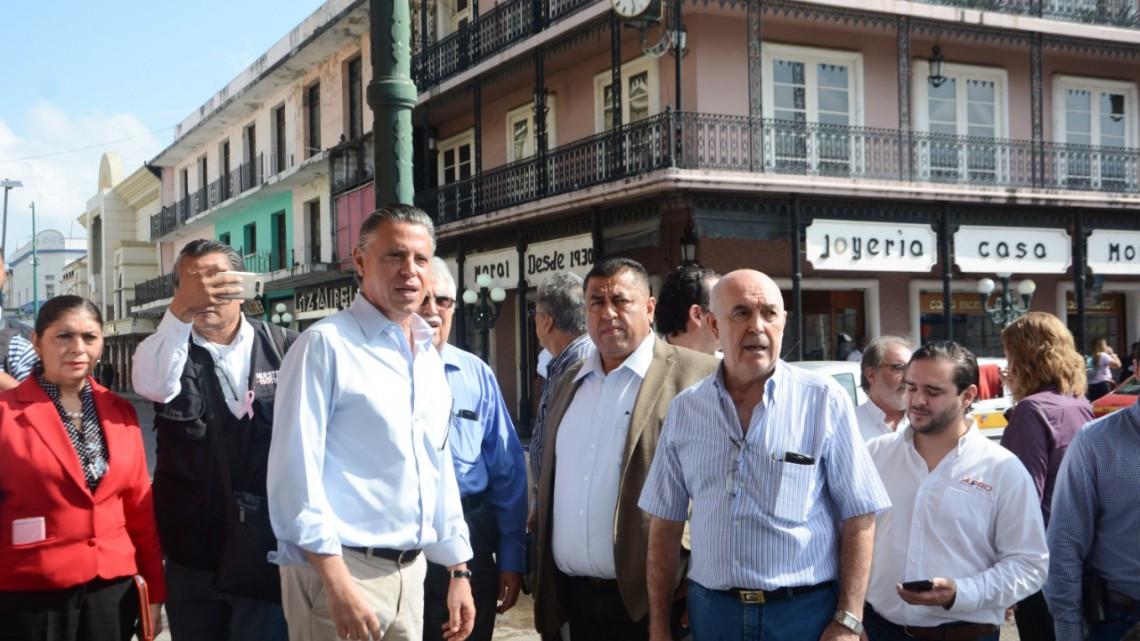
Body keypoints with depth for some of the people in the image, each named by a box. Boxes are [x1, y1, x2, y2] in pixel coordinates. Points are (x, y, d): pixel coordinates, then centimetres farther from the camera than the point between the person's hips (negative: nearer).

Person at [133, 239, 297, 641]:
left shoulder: (285, 348, -1)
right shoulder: (170, 349, 2)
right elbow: (150, 383, -22)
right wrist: (181, 308, -38)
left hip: (270, 551, -2)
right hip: (192, 556, 2)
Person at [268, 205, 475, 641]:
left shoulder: (430, 358, 13)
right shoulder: (326, 345, -10)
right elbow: (295, 473, -17)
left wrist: (459, 572, 16)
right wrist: (338, 584, -21)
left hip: (410, 571, 7)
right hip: (339, 571, -7)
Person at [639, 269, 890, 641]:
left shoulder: (824, 402, -5)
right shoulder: (684, 410, 3)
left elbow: (859, 520, -5)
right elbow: (665, 524, 6)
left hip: (806, 611, -2)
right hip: (711, 610, 3)